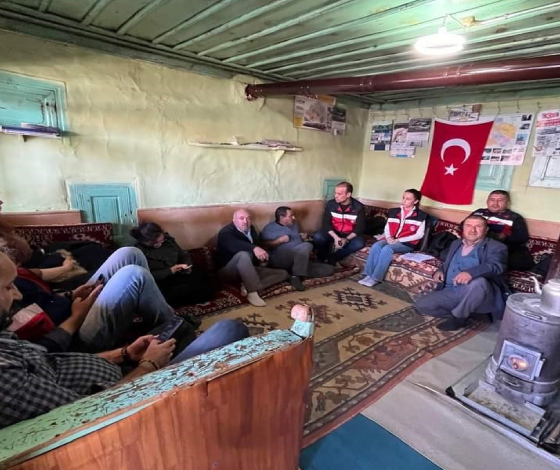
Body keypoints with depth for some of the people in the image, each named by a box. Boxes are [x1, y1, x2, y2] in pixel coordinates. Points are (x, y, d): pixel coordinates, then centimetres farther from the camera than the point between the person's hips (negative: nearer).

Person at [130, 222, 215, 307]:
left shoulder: (168, 240, 7)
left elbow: (184, 254, 17)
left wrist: (186, 265, -4)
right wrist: (170, 271, -19)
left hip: (180, 275, 7)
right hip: (162, 282, -6)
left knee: (206, 280, -18)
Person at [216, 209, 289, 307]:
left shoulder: (251, 229, 11)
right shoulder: (226, 232, -14)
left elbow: (259, 245, 5)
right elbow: (235, 245, -37)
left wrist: (263, 255, -17)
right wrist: (254, 248, -53)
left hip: (250, 270, 7)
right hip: (229, 271, -7)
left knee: (283, 273, -4)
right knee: (244, 255, -39)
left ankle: (249, 287, -22)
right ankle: (253, 293, -39)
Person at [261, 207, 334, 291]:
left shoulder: (294, 224, 24)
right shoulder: (270, 228, 5)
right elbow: (265, 246, -5)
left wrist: (302, 237, 14)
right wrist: (280, 240, -13)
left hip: (299, 260, 8)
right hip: (281, 260, -8)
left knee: (329, 269, -6)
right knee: (306, 245, -32)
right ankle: (296, 276, -33)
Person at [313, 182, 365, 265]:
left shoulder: (358, 207, -12)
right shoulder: (330, 204, -10)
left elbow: (360, 227, -11)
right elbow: (326, 223, -11)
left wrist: (346, 239, -26)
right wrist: (335, 237, -27)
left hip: (349, 235, 0)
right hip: (333, 233, 0)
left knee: (359, 243, -31)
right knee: (317, 237, -29)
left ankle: (331, 259, -17)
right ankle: (323, 259, -1)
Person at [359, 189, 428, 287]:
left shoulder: (421, 216, 0)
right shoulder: (394, 211, 14)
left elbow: (419, 235, -5)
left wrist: (398, 240, -13)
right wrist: (388, 237, -7)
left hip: (407, 243, -4)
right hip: (390, 240, 4)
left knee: (387, 249, -33)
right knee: (376, 246, -28)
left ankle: (375, 278, -30)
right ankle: (368, 275, -29)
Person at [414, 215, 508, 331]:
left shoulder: (496, 247, -2)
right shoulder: (456, 244, 19)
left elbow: (495, 266, -22)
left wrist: (471, 273, -43)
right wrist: (440, 271, 5)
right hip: (450, 292, 5)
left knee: (478, 282, -39)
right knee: (421, 305, -14)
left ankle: (459, 316, -13)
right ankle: (466, 313, 1)